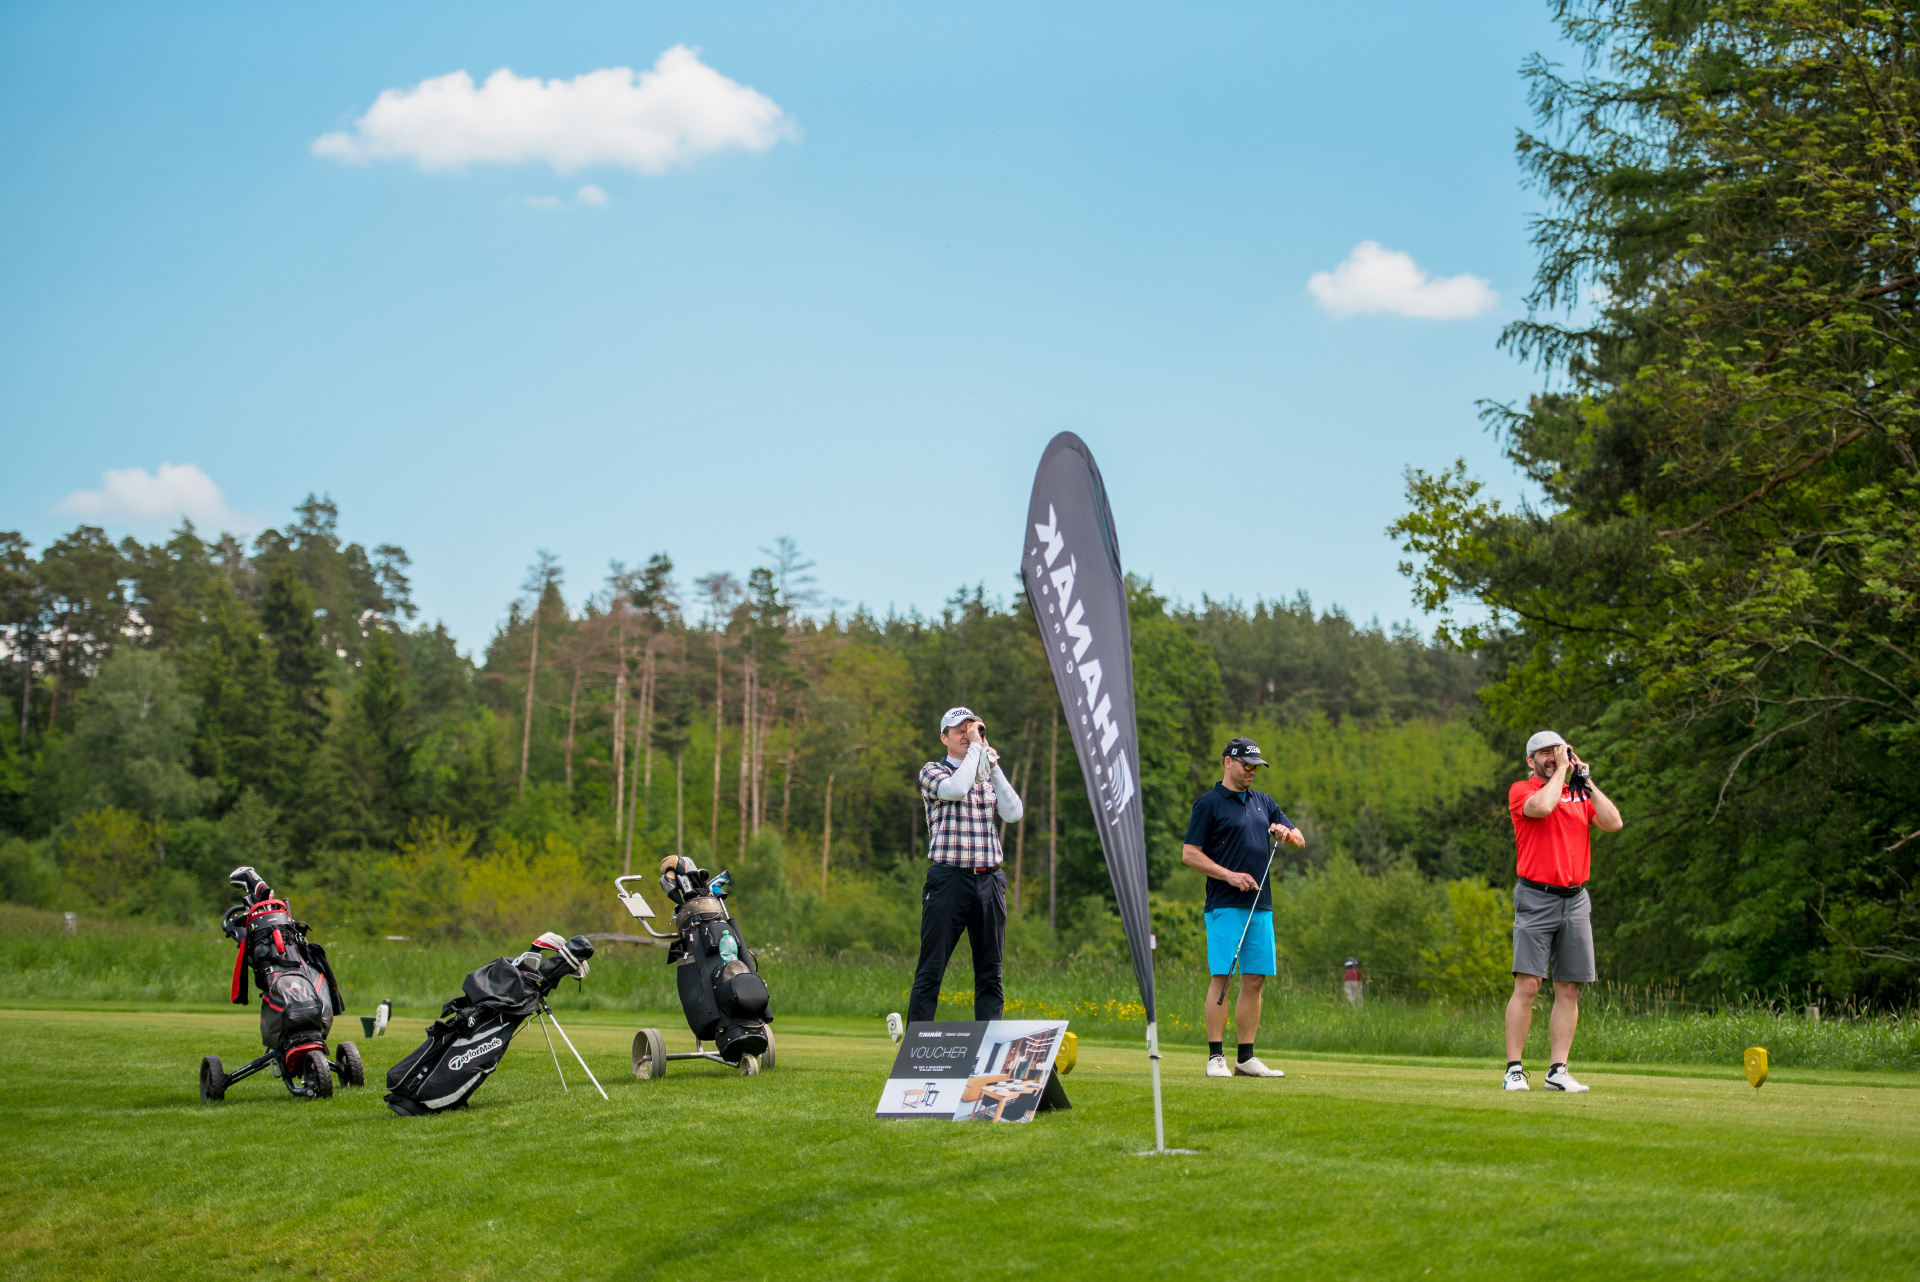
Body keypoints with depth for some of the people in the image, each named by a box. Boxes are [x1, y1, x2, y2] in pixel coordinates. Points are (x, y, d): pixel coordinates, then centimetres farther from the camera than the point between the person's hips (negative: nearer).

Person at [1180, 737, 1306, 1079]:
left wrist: (1286, 832, -4)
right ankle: (1216, 1057, -5)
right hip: (1225, 906, -6)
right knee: (1221, 977, -8)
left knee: (1255, 980, 5)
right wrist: (1230, 875, -14)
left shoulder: (1263, 802, 17)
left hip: (1261, 906, 6)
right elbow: (1189, 854, -6)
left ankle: (1246, 1059, 10)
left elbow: (1300, 841, 19)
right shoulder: (1209, 803, -1)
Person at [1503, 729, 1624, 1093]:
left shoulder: (1579, 795, 15)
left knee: (1568, 990, 3)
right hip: (1536, 899, -5)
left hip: (1575, 900, 5)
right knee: (1527, 985, -11)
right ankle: (1514, 1070, -8)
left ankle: (1558, 1072, 6)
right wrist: (1561, 770, -8)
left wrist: (1586, 781, 0)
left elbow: (1614, 823, 1)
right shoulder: (1521, 791, 1)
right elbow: (1542, 806, -21)